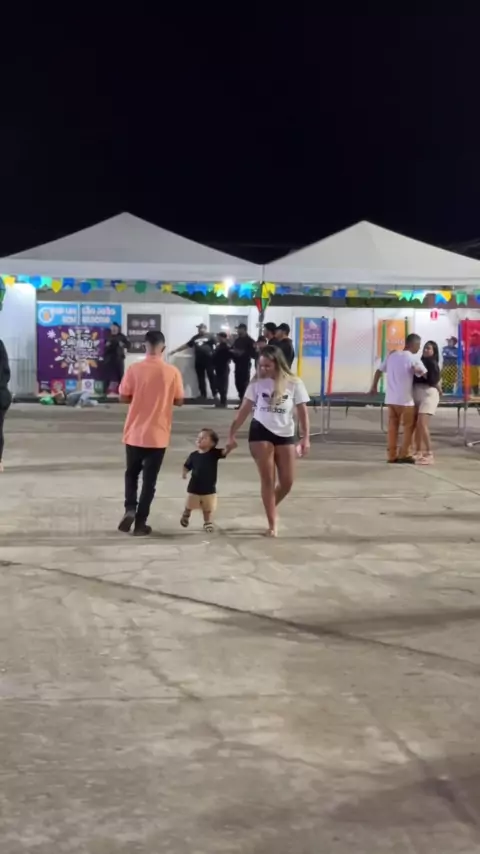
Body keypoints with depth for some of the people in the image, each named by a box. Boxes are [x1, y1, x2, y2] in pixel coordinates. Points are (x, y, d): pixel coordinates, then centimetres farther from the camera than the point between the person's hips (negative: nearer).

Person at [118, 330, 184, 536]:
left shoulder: (134, 369, -8)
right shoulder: (172, 372, -7)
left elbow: (124, 398, -3)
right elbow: (178, 401, 0)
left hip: (135, 433, 1)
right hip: (158, 435, 0)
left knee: (132, 473, 20)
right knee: (149, 479, 7)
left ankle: (129, 509, 1)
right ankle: (141, 523, 9)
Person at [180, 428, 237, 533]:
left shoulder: (214, 453, -13)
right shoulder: (194, 455, -9)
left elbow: (224, 452, -28)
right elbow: (187, 466, 1)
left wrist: (230, 447, -48)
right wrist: (185, 473, -18)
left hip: (209, 489, -1)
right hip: (194, 487, 1)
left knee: (208, 509, 12)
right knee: (189, 506, 20)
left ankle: (207, 522, 35)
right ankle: (186, 515, 50)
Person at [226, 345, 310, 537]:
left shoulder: (294, 384, -4)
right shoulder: (257, 383, -1)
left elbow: (302, 412, 0)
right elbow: (244, 410, 3)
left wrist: (305, 438, -7)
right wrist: (232, 434, 1)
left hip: (285, 434, 1)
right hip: (261, 431, -1)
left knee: (287, 481, 2)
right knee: (267, 479, -2)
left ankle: (270, 508, 31)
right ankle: (272, 524, 4)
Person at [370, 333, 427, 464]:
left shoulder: (392, 355, 8)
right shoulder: (413, 358, -8)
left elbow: (379, 370, 12)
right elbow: (425, 375, -10)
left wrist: (374, 386, 24)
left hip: (391, 398, 6)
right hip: (405, 399, -6)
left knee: (393, 426, 9)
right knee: (409, 426, 6)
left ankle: (392, 455, 10)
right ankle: (404, 454, 5)